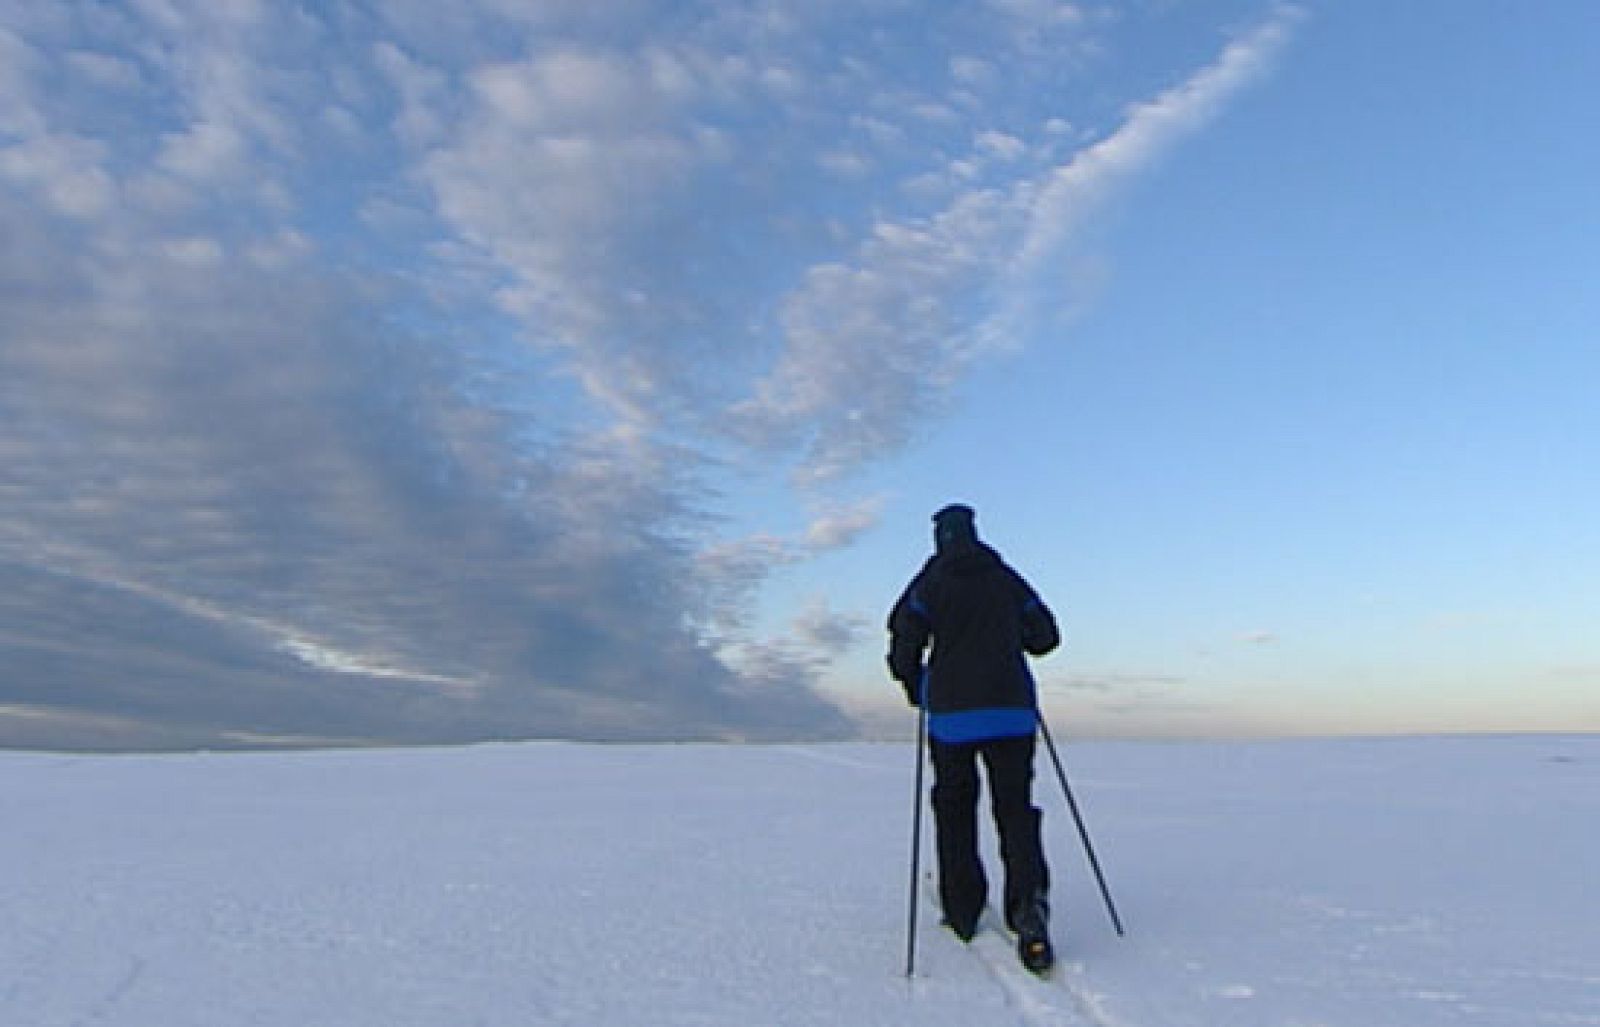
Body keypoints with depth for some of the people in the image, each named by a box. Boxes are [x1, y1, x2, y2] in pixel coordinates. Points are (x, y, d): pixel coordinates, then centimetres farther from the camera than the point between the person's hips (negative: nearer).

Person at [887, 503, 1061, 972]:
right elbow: (1046, 635, 14)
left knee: (954, 810, 12)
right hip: (1012, 712, 2)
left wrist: (915, 688, 12)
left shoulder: (929, 584, 1)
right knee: (1015, 808, 4)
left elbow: (903, 646, -6)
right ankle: (1029, 902, -18)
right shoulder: (1008, 580, 9)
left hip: (951, 713, -1)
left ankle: (963, 914, 16)